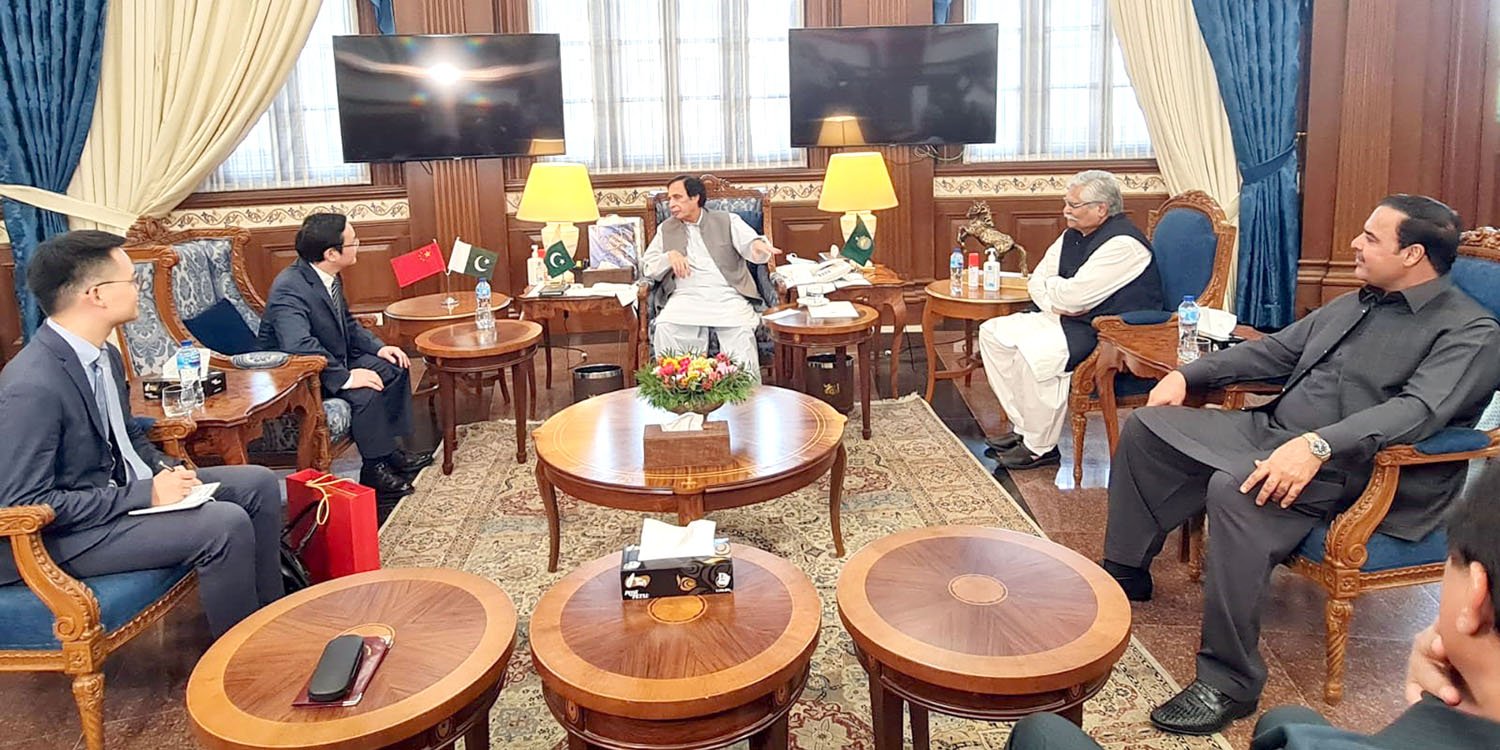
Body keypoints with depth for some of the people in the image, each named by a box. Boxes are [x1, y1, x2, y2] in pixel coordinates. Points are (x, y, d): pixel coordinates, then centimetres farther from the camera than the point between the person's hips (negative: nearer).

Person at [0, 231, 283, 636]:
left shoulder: (106, 355, 2)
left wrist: (164, 468, -3)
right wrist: (144, 495, -24)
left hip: (122, 488, 10)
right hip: (68, 533, -9)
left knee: (260, 484, 4)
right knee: (227, 525, -25)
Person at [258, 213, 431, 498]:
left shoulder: (329, 278, -1)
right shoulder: (290, 288, -28)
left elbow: (347, 323, 14)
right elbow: (299, 346, -39)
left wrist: (378, 346, 0)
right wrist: (344, 377, -37)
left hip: (333, 361, 10)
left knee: (394, 367, 5)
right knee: (366, 390, -28)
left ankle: (390, 450, 11)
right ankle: (375, 470, -13)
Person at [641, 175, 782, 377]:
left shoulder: (728, 221, 14)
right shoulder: (666, 229, 22)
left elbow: (749, 246, 0)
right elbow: (647, 266, 17)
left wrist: (758, 245, -25)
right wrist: (670, 256, -4)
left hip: (727, 295, -2)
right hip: (686, 297, 2)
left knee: (740, 330, -31)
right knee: (664, 328, -29)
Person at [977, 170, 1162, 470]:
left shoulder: (1122, 244, -20)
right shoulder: (1074, 235, 11)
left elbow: (1073, 296, -25)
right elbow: (1037, 280, 12)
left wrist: (1051, 286, -3)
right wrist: (1057, 304, -9)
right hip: (1070, 320, 10)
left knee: (1034, 352, -32)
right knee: (993, 332, 2)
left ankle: (1040, 447, -15)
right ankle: (1024, 428, 4)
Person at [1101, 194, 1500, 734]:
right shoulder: (1353, 305, 18)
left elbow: (1418, 408, -26)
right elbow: (1273, 351, 24)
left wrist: (1317, 446, -40)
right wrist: (1187, 374, 12)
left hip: (1346, 468, -9)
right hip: (1270, 430, 9)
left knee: (1235, 488, -37)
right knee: (1146, 426, 1)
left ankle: (1230, 684, -28)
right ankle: (1125, 571, 14)